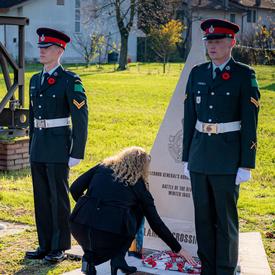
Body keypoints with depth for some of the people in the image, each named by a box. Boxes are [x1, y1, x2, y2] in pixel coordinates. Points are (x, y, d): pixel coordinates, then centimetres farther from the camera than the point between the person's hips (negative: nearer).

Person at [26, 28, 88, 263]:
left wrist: (77, 153, -14)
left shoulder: (70, 81, -8)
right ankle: (45, 245, 21)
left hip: (58, 147, -7)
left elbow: (80, 119, -11)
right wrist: (32, 149, 17)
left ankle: (59, 248, 10)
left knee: (58, 197, 0)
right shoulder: (35, 80, 13)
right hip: (38, 147, 7)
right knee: (41, 197, 11)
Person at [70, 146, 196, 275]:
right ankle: (118, 258, 12)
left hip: (79, 230, 2)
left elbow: (75, 189, 10)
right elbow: (156, 222, 15)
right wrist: (178, 249, 25)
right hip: (110, 238, -2)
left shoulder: (103, 167, 16)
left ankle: (89, 255, 12)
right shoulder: (139, 185, 12)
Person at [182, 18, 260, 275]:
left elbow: (250, 123, -7)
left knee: (226, 218, 3)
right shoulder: (197, 73, 8)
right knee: (203, 216, 11)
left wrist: (246, 165, -10)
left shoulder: (244, 75, -5)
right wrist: (186, 157, 10)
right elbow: (189, 118, 11)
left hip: (227, 157, -4)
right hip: (200, 154, 5)